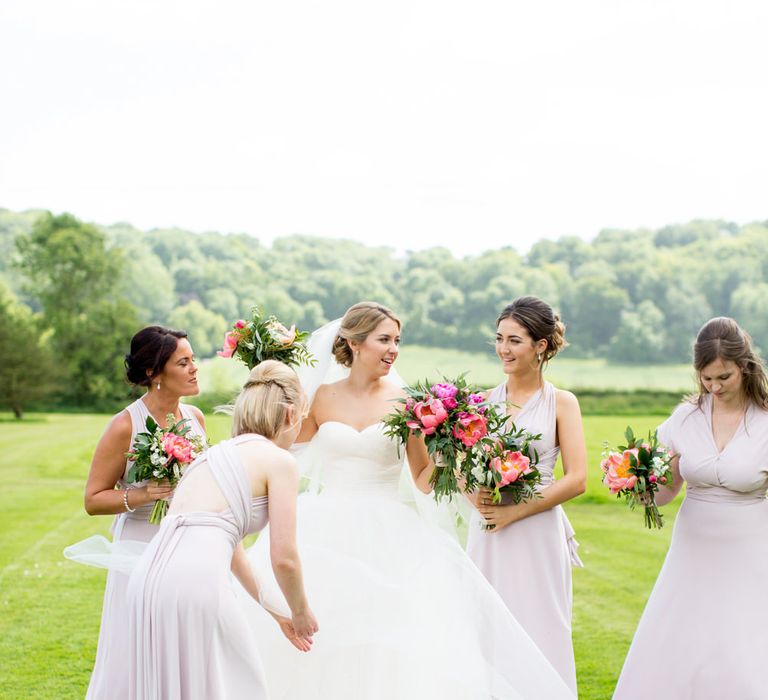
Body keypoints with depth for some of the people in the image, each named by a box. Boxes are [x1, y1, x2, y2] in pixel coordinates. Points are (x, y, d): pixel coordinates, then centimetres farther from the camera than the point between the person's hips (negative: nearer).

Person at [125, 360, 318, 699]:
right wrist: (301, 613, 21)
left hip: (149, 575, 8)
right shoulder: (279, 460, 4)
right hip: (196, 581, -7)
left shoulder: (218, 453, 28)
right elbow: (284, 559, 1)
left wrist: (277, 613, 45)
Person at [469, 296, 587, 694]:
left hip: (537, 533, -3)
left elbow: (576, 480, -8)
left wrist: (515, 511, -13)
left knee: (537, 631, 1)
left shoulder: (561, 403, -1)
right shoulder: (484, 401, 8)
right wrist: (474, 495, -10)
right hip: (487, 535, 3)